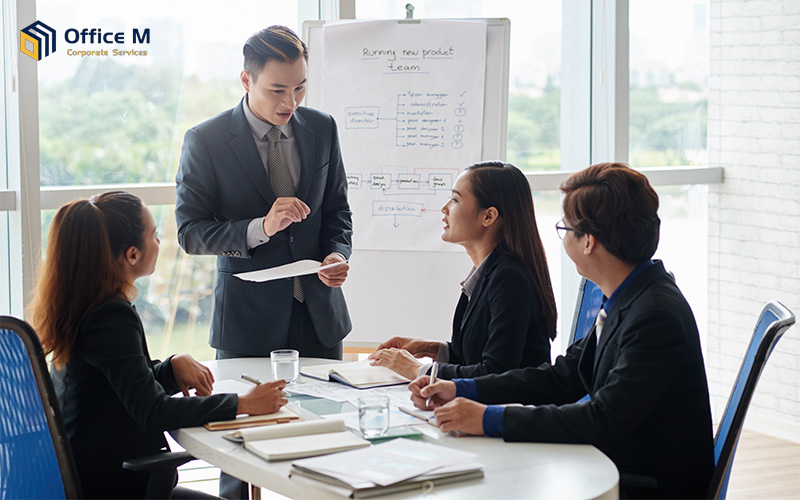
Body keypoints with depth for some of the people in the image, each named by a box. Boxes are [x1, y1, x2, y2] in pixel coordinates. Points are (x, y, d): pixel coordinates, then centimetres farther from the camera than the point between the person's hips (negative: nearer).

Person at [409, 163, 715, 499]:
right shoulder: (628, 299, 6)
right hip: (618, 471, 8)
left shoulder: (657, 316, -24)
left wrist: (490, 420, -26)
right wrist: (461, 390, 4)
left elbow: (605, 421, -29)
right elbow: (564, 377, 12)